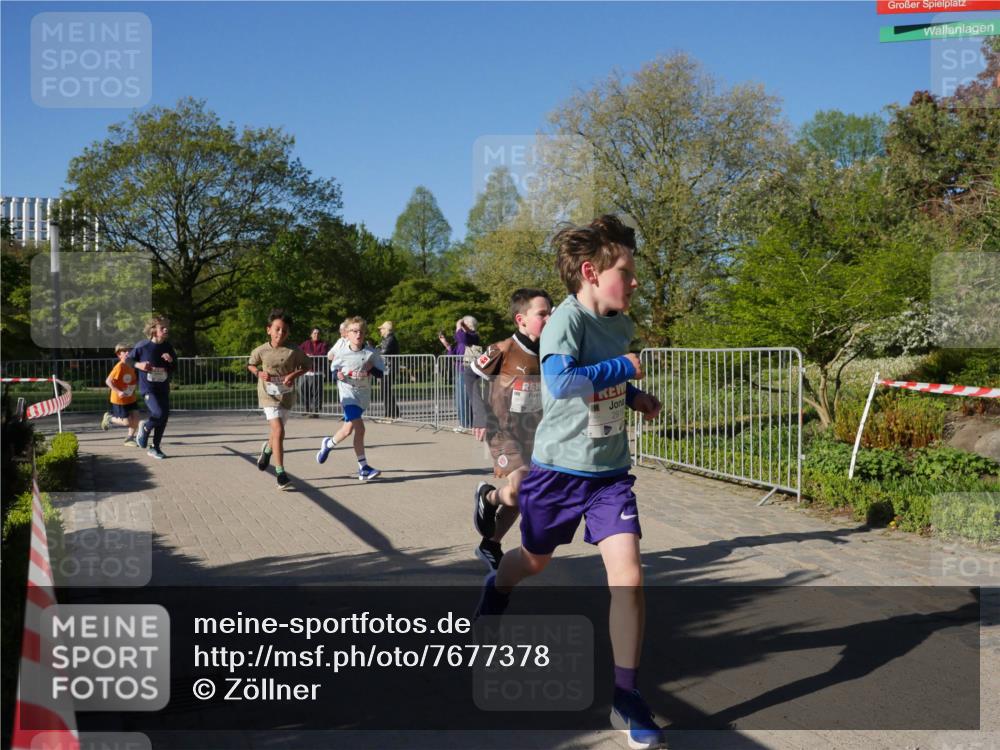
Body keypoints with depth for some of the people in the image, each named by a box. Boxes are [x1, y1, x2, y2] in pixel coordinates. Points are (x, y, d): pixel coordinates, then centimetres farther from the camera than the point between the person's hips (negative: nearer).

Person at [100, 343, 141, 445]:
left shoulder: (131, 366, 2)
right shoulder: (119, 367, -21)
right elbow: (108, 381, -23)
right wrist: (118, 392, -29)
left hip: (131, 398, 7)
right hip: (119, 399, -7)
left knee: (136, 417, -2)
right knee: (127, 422, -3)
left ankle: (130, 438, 16)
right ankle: (109, 418, 23)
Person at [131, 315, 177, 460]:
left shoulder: (167, 347, 2)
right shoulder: (142, 346, -10)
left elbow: (175, 366, 12)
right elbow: (128, 360, 3)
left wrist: (171, 360, -10)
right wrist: (138, 365, -16)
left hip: (163, 389, 5)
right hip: (147, 388, -5)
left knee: (164, 417, 5)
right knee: (159, 413, -23)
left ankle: (155, 448, 21)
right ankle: (145, 428, 11)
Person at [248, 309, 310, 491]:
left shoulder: (294, 351, -8)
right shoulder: (261, 351, -7)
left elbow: (307, 365, 5)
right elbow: (250, 364, 11)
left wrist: (295, 374, -12)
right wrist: (258, 373, -9)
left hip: (286, 395, 2)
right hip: (268, 395, -2)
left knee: (278, 433, 17)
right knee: (278, 431, -17)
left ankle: (267, 449, 54)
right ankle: (280, 473, -11)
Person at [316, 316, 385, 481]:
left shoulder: (371, 353, -5)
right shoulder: (342, 354, -7)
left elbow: (381, 372, 2)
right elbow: (334, 368, 9)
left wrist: (371, 369, -18)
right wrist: (337, 374, -12)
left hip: (364, 393, 3)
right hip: (348, 392, -3)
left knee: (349, 427, 8)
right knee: (359, 428, -15)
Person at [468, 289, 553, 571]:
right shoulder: (502, 351, -16)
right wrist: (481, 415, -13)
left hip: (533, 434, 6)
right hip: (504, 431, -6)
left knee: (518, 498, 12)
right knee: (521, 489, -23)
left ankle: (490, 547, 33)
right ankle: (487, 497, 11)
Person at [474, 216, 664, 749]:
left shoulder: (620, 325, 2)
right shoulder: (567, 318, -19)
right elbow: (560, 381, -38)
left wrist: (634, 396, 6)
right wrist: (623, 368, -28)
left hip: (610, 472, 4)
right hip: (558, 470, -4)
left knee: (628, 578, -11)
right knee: (535, 561, 20)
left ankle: (627, 701, 1)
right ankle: (495, 589, 58)